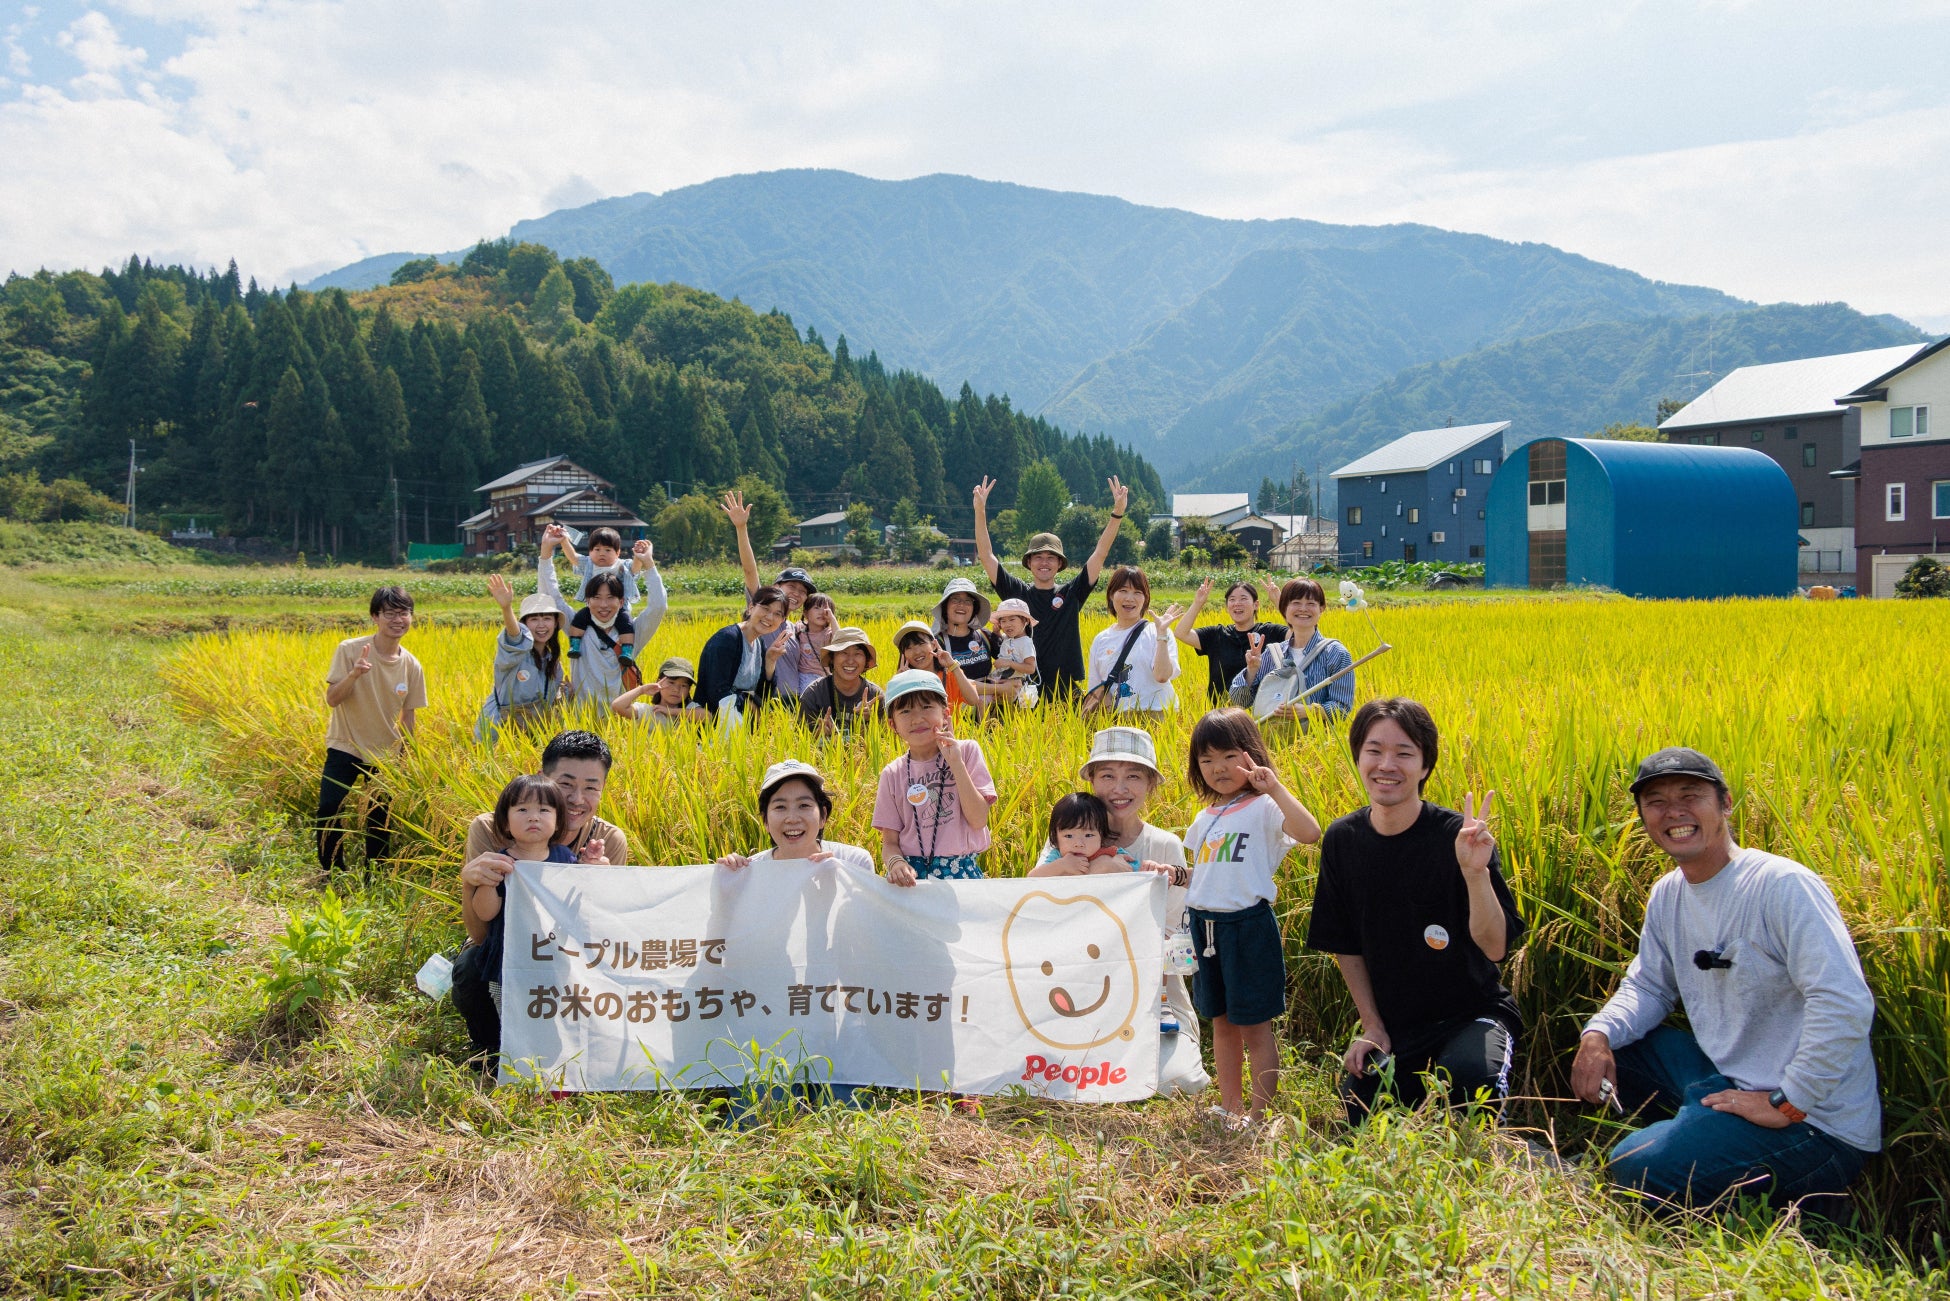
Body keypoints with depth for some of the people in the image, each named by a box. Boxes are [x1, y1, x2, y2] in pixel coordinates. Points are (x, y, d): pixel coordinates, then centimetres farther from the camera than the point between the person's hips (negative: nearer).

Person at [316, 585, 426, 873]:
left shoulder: (411, 666, -5)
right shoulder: (350, 650, -14)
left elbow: (408, 714, 4)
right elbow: (332, 700, -16)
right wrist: (354, 674, -33)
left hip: (385, 753, 3)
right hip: (345, 746, -3)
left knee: (381, 817, 8)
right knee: (328, 809, -15)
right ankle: (333, 872, 5)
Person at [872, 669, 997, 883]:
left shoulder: (967, 751, 4)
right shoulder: (892, 775, 6)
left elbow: (978, 821, -5)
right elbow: (890, 842, 6)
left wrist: (956, 763, -11)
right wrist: (895, 863, -17)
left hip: (961, 872, -1)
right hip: (911, 874, 1)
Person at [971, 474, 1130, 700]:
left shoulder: (1072, 594, 6)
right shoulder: (1016, 592, 5)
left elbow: (1100, 554, 1)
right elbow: (986, 556, 0)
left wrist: (1117, 513, -7)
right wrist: (980, 511, -10)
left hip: (1068, 693, 1)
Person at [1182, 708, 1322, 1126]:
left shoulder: (1264, 808, -10)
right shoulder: (1204, 818, 13)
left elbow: (1309, 832, -29)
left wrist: (1275, 787, -32)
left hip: (1248, 925, -7)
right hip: (1204, 925, 7)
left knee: (1254, 1026, 1)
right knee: (1221, 1022, 16)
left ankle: (1258, 1114, 11)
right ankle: (1230, 1105, 28)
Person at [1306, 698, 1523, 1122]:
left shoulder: (1457, 837, -16)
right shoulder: (1342, 841, -5)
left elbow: (1496, 948, -22)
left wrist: (1476, 872, -36)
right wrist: (1372, 1027, 3)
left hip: (1473, 1013, -4)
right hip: (1393, 1027, 4)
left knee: (1469, 1073, -34)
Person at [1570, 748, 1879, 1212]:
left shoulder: (1783, 885, -21)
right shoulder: (1667, 895, 6)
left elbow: (1845, 1004, -29)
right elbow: (1648, 986, 14)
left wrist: (1786, 1104, -23)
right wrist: (1599, 1035, -7)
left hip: (1814, 1120, -8)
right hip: (1728, 1077, 9)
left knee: (1636, 1169, -20)